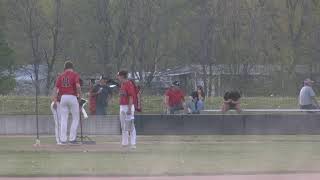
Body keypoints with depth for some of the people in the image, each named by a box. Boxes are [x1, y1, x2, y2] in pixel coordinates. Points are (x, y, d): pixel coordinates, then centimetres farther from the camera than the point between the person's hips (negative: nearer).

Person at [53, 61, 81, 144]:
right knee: (75, 118, 7)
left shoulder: (61, 76, 11)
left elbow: (56, 88, 5)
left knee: (63, 119, 6)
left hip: (63, 97, 4)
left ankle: (63, 139, 1)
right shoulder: (75, 75, -1)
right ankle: (72, 138, 1)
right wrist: (79, 95, -3)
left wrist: (55, 101, 4)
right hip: (72, 97, -4)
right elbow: (78, 86, -16)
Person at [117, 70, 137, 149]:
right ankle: (125, 142, 17)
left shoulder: (129, 84, -13)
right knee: (123, 126, 12)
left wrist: (129, 109, -22)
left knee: (130, 126, -9)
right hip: (122, 107, 10)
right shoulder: (121, 84, 15)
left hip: (128, 107, -10)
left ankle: (133, 143, -8)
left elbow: (131, 97, -18)